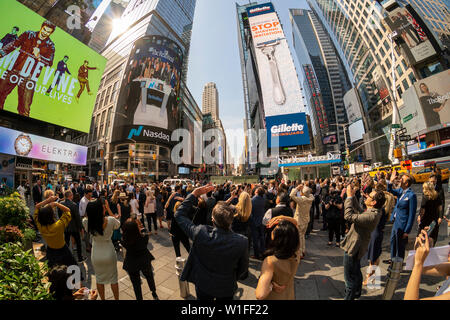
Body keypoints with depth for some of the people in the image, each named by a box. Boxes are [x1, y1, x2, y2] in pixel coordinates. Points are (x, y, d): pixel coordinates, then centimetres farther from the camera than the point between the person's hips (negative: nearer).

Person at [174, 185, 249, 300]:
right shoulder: (242, 242, -31)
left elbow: (179, 214, -20)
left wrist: (194, 194, -20)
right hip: (227, 288, 0)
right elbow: (243, 268, -11)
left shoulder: (201, 234, -35)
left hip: (203, 285, 0)